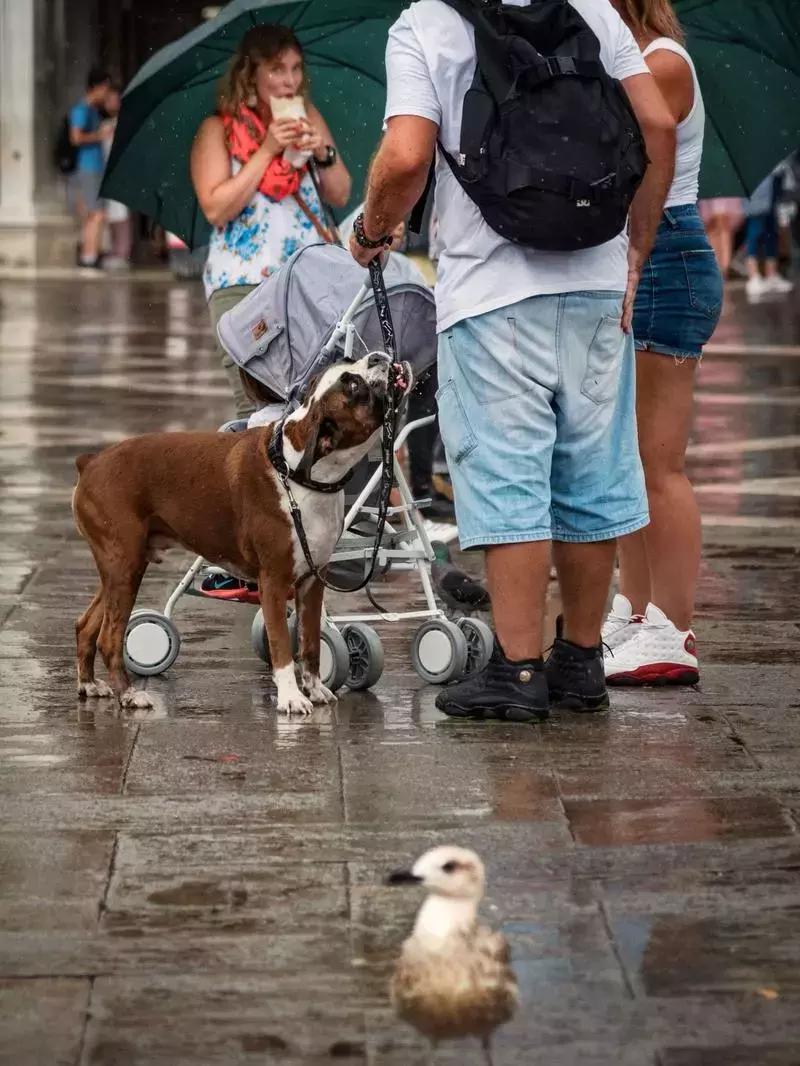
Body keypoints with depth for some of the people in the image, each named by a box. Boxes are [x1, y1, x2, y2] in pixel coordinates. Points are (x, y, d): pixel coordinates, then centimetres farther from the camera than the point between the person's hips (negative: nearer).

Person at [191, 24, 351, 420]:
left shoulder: (308, 118, 11)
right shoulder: (218, 129, -1)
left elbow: (340, 196, 12)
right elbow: (216, 208, -12)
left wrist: (323, 153, -7)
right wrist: (266, 150, -13)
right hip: (243, 283, -4)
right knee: (259, 409, -12)